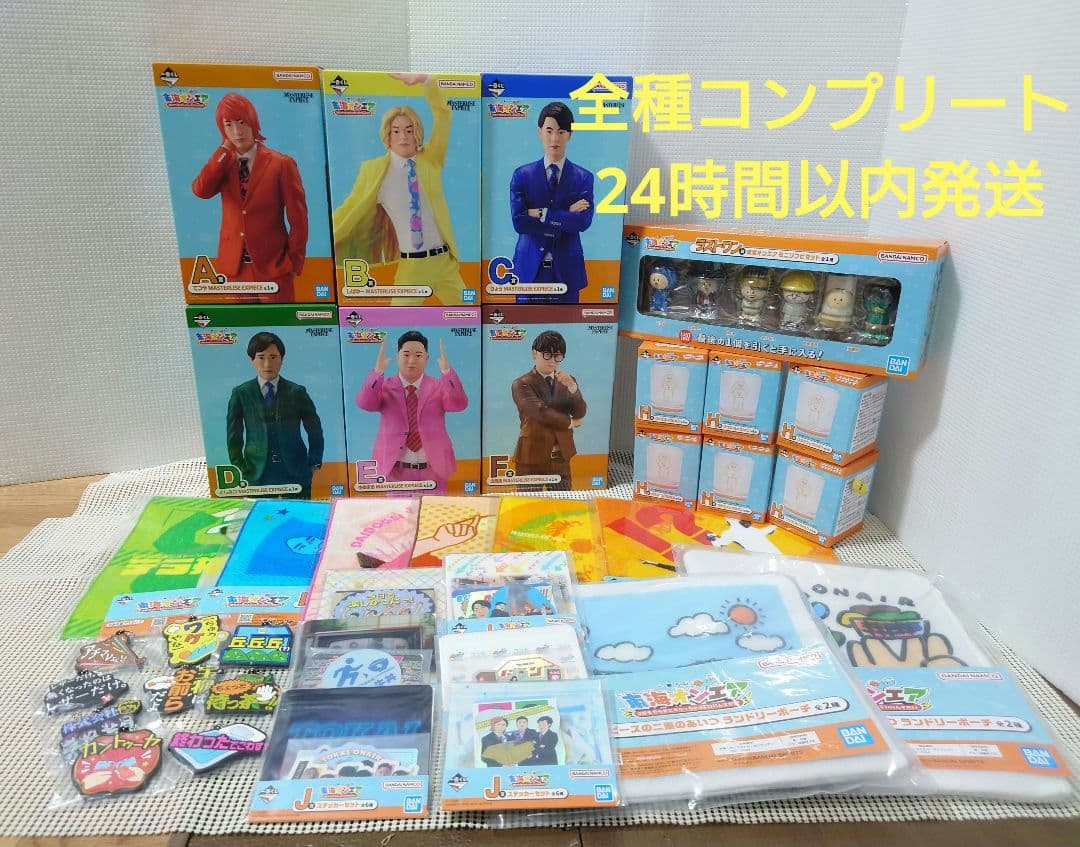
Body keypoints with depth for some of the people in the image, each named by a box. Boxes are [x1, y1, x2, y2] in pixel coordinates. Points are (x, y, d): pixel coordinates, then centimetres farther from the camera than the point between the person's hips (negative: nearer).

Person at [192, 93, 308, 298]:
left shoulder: (282, 164, -5)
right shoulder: (222, 163, 8)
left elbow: (298, 220, -4)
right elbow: (200, 190, -12)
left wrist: (294, 263, -7)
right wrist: (225, 148, -8)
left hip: (272, 265, -4)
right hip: (233, 266, 4)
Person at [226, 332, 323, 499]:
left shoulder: (297, 392, 2)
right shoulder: (241, 394, 3)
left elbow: (314, 430, 10)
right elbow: (234, 436, 6)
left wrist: (314, 463, 4)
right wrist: (240, 469, 1)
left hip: (295, 473, 0)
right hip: (257, 475, 0)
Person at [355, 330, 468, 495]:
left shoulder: (439, 387, 3)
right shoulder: (384, 387, 2)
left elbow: (459, 404, -15)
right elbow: (364, 403, -15)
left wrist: (447, 372, -29)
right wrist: (377, 372, -30)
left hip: (433, 470, 0)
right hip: (396, 470, 0)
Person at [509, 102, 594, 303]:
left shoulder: (583, 177, 4)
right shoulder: (522, 175, 4)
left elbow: (583, 221, -12)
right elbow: (519, 222, -10)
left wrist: (541, 214, -13)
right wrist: (566, 216, -11)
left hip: (566, 269, 0)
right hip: (530, 267, 0)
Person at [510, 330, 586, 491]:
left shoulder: (567, 382, 12)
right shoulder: (521, 384, -5)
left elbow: (580, 413, -3)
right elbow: (541, 413, -19)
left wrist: (572, 387, -20)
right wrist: (570, 422, -6)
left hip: (561, 458, 5)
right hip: (531, 459, -4)